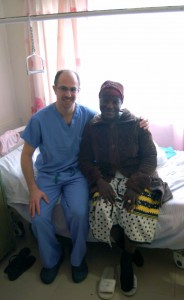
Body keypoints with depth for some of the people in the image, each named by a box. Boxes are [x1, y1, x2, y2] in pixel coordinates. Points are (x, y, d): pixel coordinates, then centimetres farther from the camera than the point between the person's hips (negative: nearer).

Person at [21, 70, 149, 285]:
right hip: (47, 174, 0)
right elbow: (26, 154, -5)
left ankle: (77, 259, 8)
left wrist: (137, 124, -14)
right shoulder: (40, 118, -12)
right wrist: (33, 188, -12)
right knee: (38, 218, -20)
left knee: (79, 213, -25)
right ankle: (52, 259, 14)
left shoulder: (88, 115, -8)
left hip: (75, 173, 0)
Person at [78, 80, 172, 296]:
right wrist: (100, 181, -15)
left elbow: (150, 157, -4)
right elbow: (85, 160, 4)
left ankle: (126, 260, 0)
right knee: (101, 210, -27)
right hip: (107, 178, 2)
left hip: (135, 177, -1)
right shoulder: (92, 128, 5)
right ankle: (131, 250, 3)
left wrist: (134, 185, -20)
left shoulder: (137, 124, 0)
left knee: (136, 213, -30)